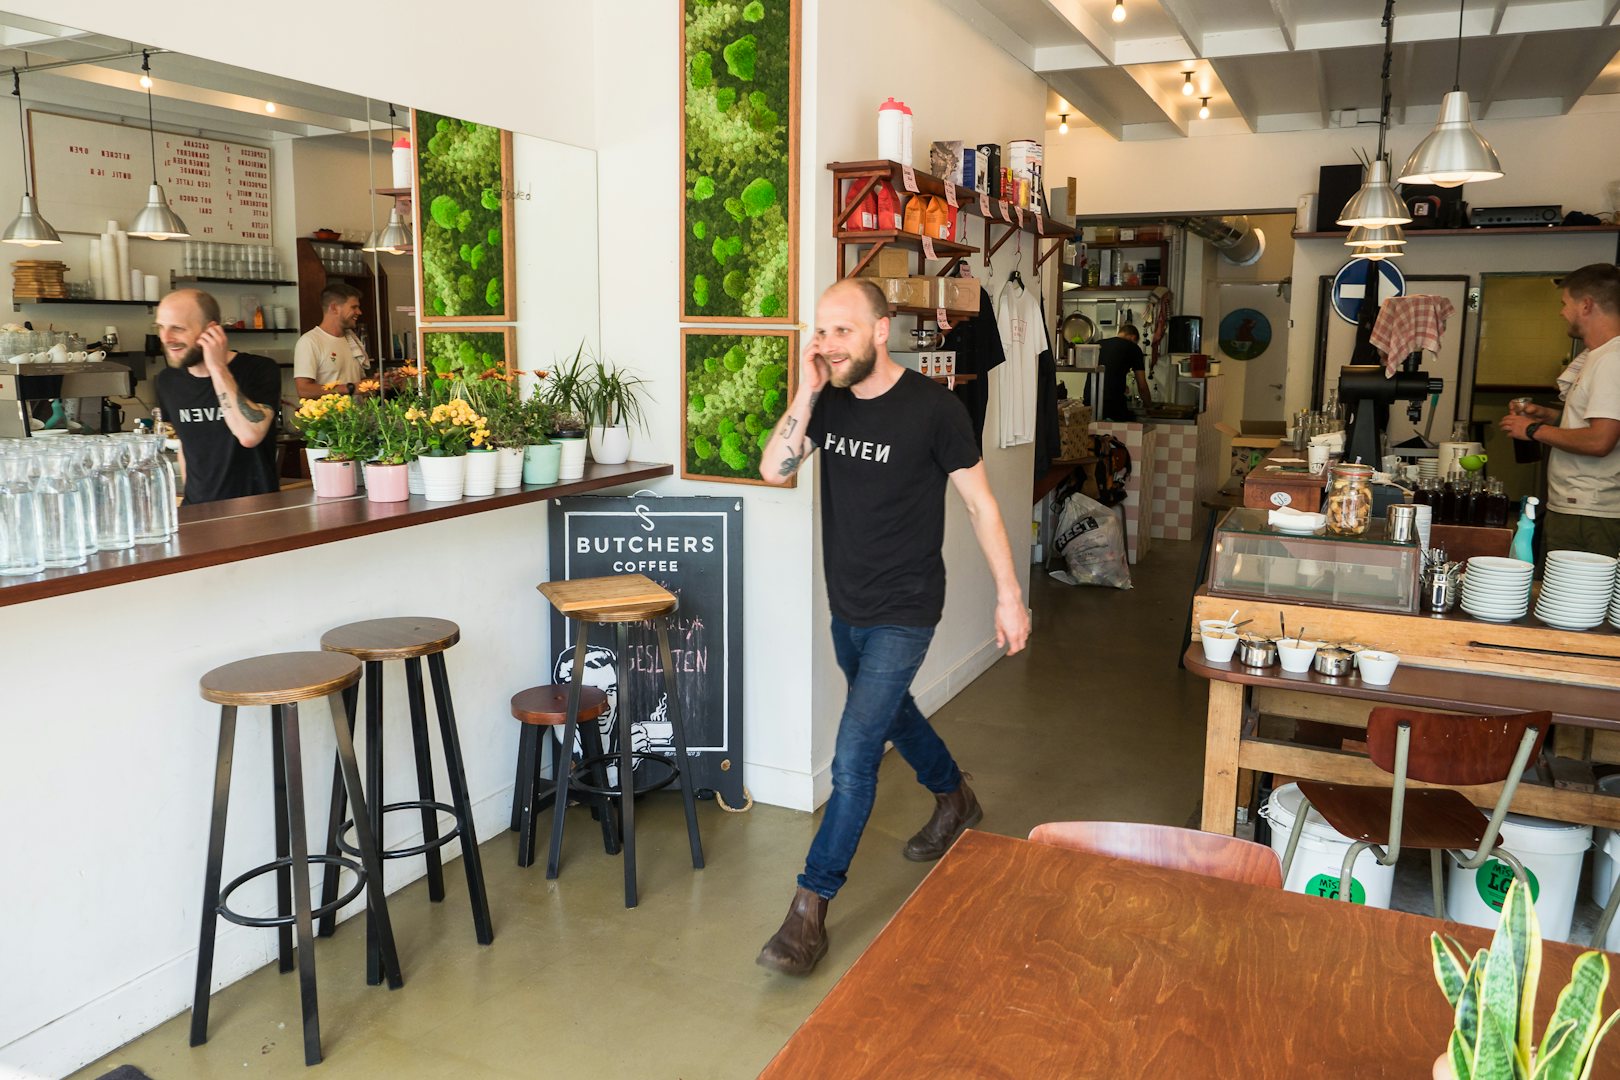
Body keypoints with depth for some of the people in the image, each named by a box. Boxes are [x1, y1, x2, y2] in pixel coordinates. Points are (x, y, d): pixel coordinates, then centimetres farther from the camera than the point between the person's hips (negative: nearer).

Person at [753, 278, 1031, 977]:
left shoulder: (932, 407, -16)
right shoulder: (828, 401, -1)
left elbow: (980, 502, -9)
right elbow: (774, 470, -10)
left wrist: (1009, 595, -7)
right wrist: (806, 394, -17)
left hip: (902, 612, -7)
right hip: (846, 605, 7)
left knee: (854, 757, -10)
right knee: (891, 712, 26)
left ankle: (810, 909, 1)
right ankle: (954, 799, 54)